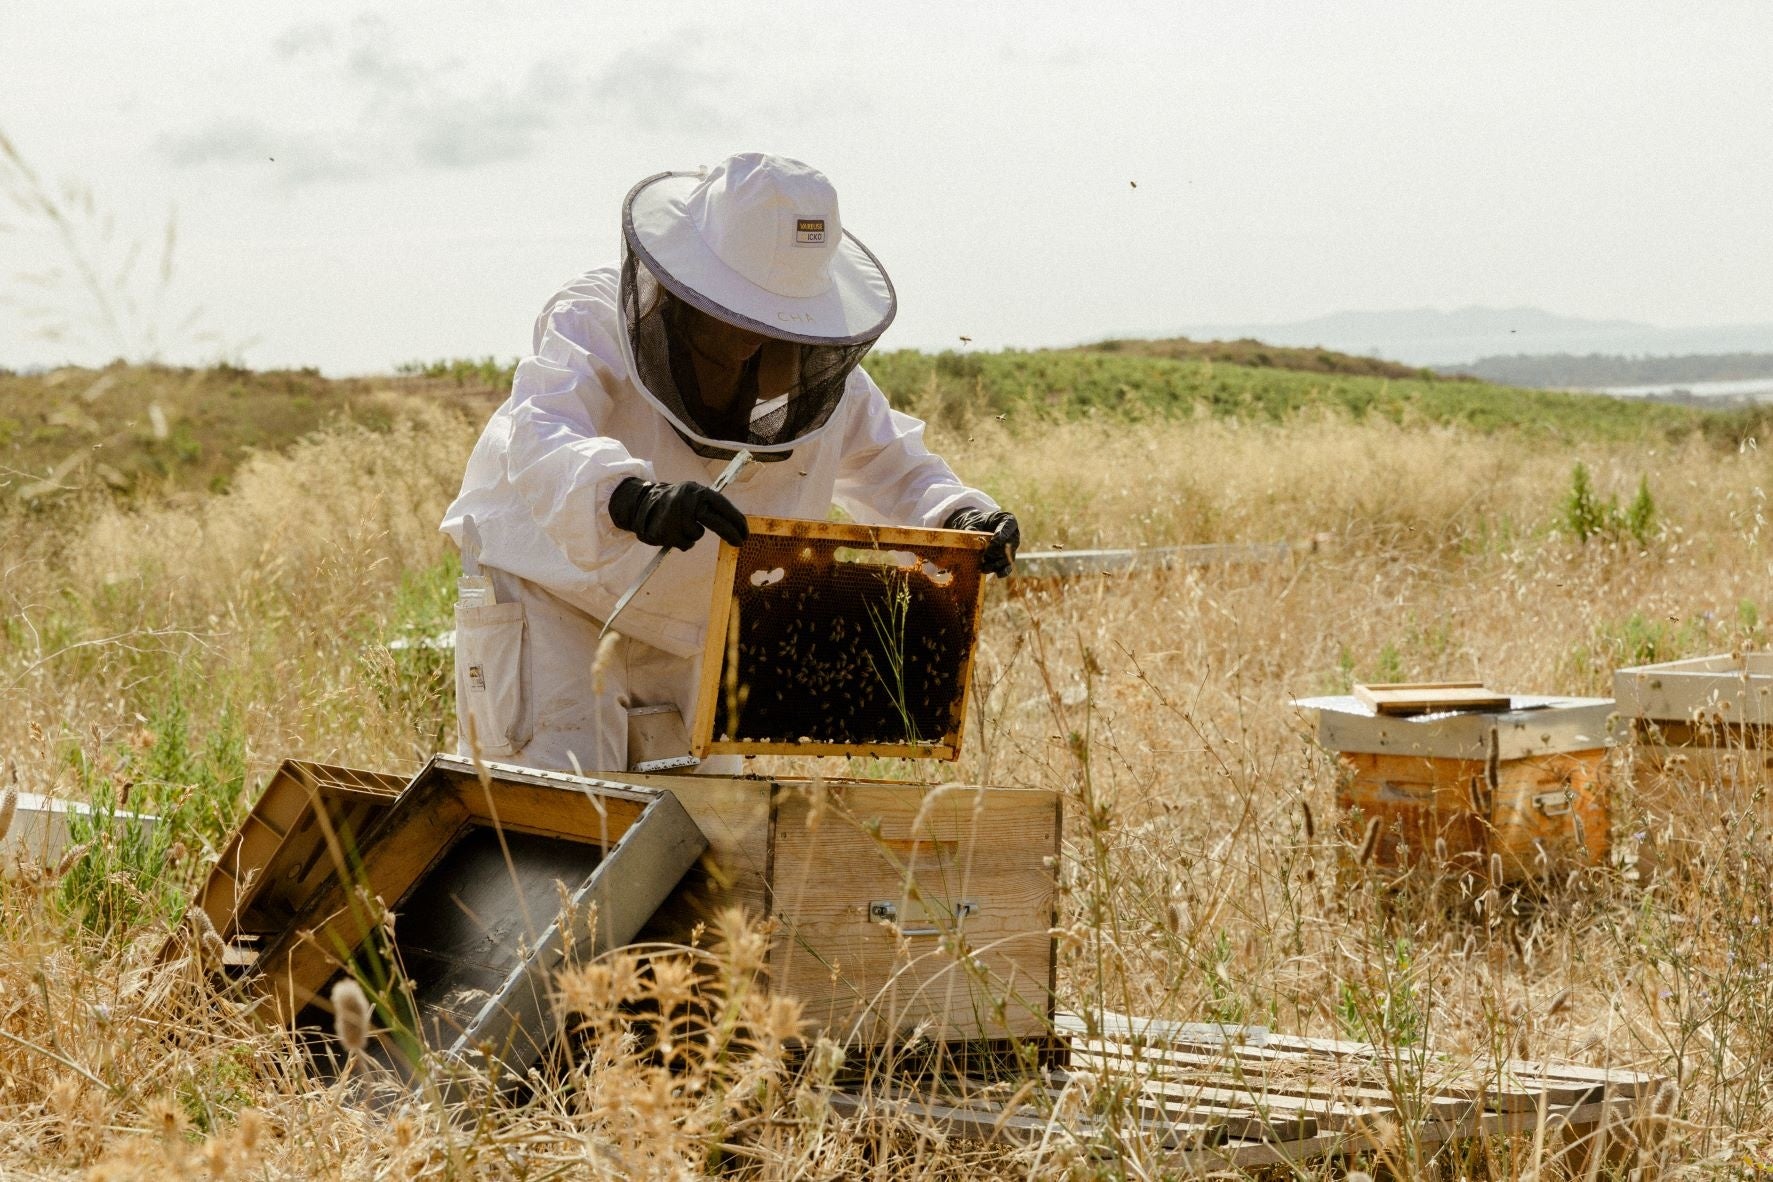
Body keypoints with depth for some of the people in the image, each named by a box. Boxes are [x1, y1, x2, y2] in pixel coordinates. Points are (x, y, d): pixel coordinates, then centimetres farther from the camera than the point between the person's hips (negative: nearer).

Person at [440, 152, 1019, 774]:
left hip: (683, 642, 5)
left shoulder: (824, 377, -8)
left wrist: (961, 518, -22)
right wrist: (636, 500, -64)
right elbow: (539, 441, -42)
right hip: (547, 604, -5)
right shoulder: (595, 320, -25)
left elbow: (895, 470, 2)